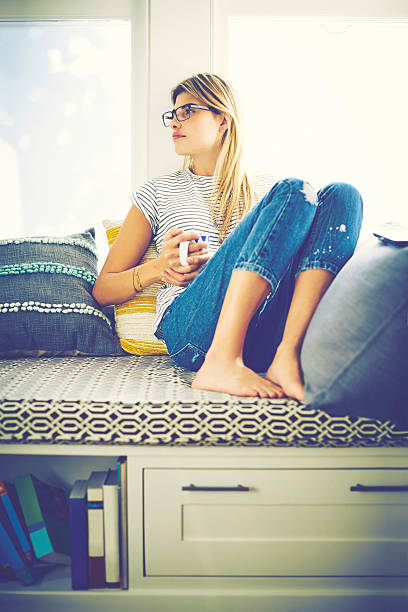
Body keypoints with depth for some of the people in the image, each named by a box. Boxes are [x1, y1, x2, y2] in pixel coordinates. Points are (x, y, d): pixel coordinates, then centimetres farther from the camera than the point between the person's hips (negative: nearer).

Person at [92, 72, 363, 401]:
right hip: (191, 329, -2)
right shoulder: (158, 192, 22)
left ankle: (287, 359, -30)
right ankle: (222, 362, -33)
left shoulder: (259, 194, 26)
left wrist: (216, 263, -3)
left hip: (262, 332, 3)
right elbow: (102, 290, 18)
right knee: (294, 191, -18)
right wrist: (158, 268, -3)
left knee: (343, 195, -14)